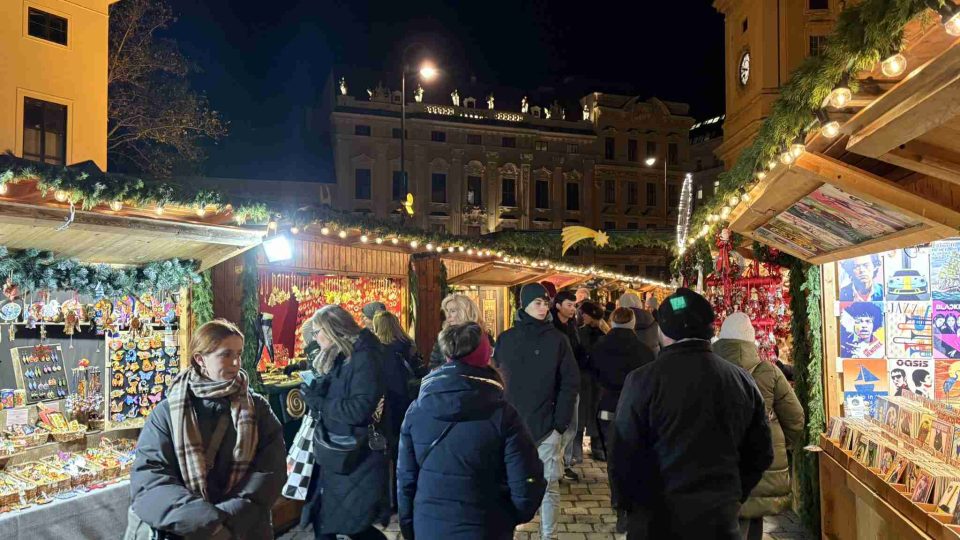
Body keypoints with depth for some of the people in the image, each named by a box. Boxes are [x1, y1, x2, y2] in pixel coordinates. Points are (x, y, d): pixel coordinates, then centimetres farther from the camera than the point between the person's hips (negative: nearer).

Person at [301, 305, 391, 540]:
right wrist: (314, 394, -3)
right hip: (332, 457, 8)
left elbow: (360, 409, -23)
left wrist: (318, 402, -15)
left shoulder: (364, 358, -15)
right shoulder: (335, 359, 12)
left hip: (355, 461, -8)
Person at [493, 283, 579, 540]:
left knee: (549, 485, 5)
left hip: (546, 426, -1)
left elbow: (570, 382, -1)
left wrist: (561, 421, -7)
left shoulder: (557, 339, 0)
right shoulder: (506, 339, 5)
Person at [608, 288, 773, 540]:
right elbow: (761, 454, 5)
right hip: (720, 518, 3)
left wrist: (627, 505, 3)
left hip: (657, 518, -2)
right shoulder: (743, 380, -3)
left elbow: (622, 457, -14)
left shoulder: (642, 380, -16)